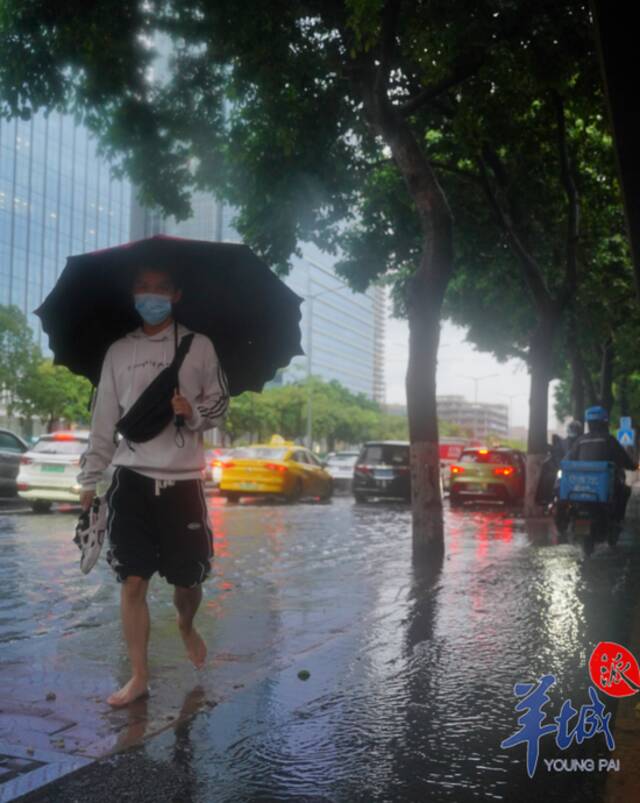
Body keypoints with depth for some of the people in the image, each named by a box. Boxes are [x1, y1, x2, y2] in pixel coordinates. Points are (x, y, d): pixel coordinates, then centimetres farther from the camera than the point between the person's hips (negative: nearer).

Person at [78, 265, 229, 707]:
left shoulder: (199, 346, 4)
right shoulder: (118, 351, 9)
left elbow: (220, 403, 8)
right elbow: (104, 420, 10)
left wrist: (194, 413, -14)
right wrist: (90, 478, 7)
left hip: (183, 478, -1)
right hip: (132, 476, 1)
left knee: (189, 577, 6)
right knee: (133, 580, -1)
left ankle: (187, 626, 39)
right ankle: (139, 675, 9)